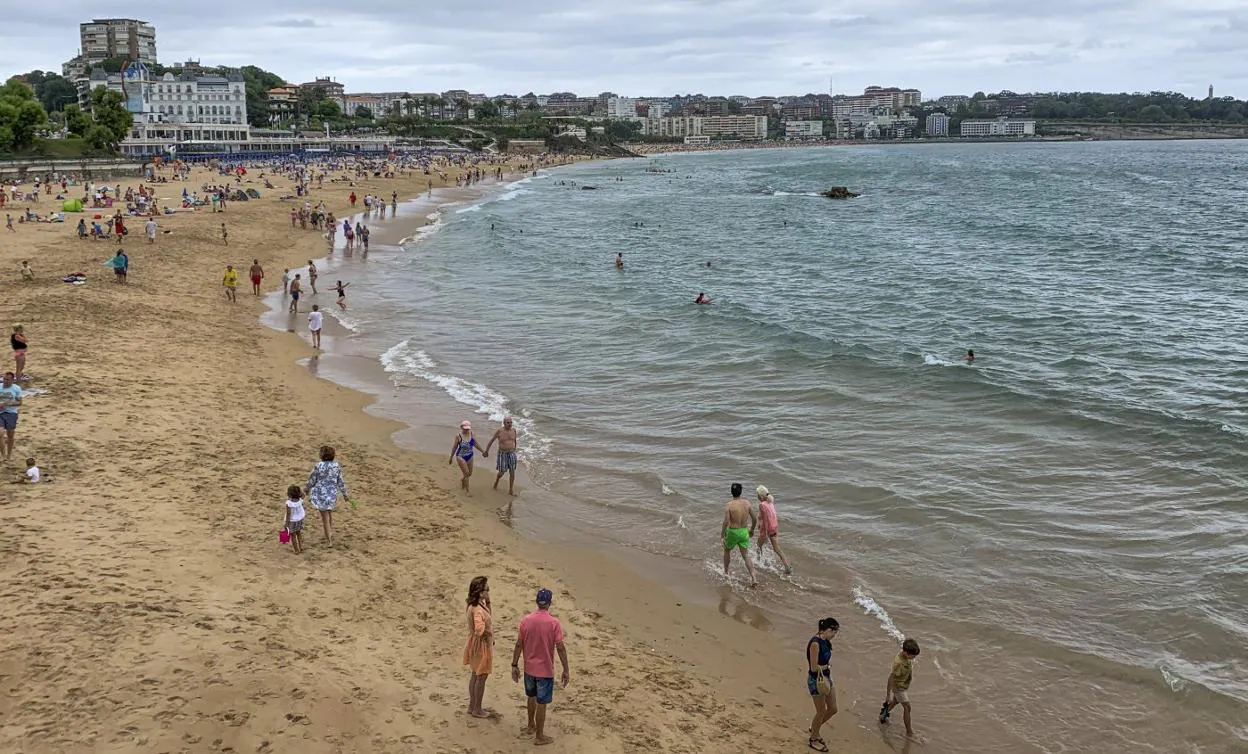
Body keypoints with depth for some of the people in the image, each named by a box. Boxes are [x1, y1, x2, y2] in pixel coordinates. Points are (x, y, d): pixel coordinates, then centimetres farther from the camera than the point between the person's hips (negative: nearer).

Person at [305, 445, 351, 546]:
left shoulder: (318, 466, -21)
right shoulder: (336, 466, -9)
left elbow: (311, 480, -9)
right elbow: (341, 481, -2)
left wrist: (306, 489, 11)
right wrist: (345, 494, 9)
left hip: (321, 494, -4)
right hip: (332, 493, 4)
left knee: (325, 515, 8)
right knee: (330, 513, 26)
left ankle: (329, 540, 14)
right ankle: (330, 533, 36)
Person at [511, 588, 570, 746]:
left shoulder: (525, 620, -7)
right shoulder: (553, 622, -18)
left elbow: (519, 645, -3)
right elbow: (560, 648, -16)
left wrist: (514, 665, 7)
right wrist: (566, 671, -9)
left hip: (529, 668, 4)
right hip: (545, 670, -4)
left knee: (532, 696, 25)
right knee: (541, 703, 7)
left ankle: (531, 726, 42)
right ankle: (539, 736, 16)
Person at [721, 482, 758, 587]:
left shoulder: (728, 505, -16)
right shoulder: (747, 504, -3)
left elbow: (726, 522, -21)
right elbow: (754, 519, 2)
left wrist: (722, 533, -6)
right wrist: (752, 529, 20)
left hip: (732, 532, -3)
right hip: (744, 532, 3)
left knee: (727, 550, 25)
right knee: (746, 556, 6)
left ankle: (725, 572, 38)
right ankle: (753, 578, -6)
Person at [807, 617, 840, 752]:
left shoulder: (826, 641, 2)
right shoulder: (815, 643, -26)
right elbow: (814, 667, -24)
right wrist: (827, 666, -9)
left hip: (827, 678, 9)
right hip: (816, 681, -9)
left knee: (833, 709, 16)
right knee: (821, 712, 7)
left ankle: (814, 729, 39)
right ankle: (814, 739, 28)